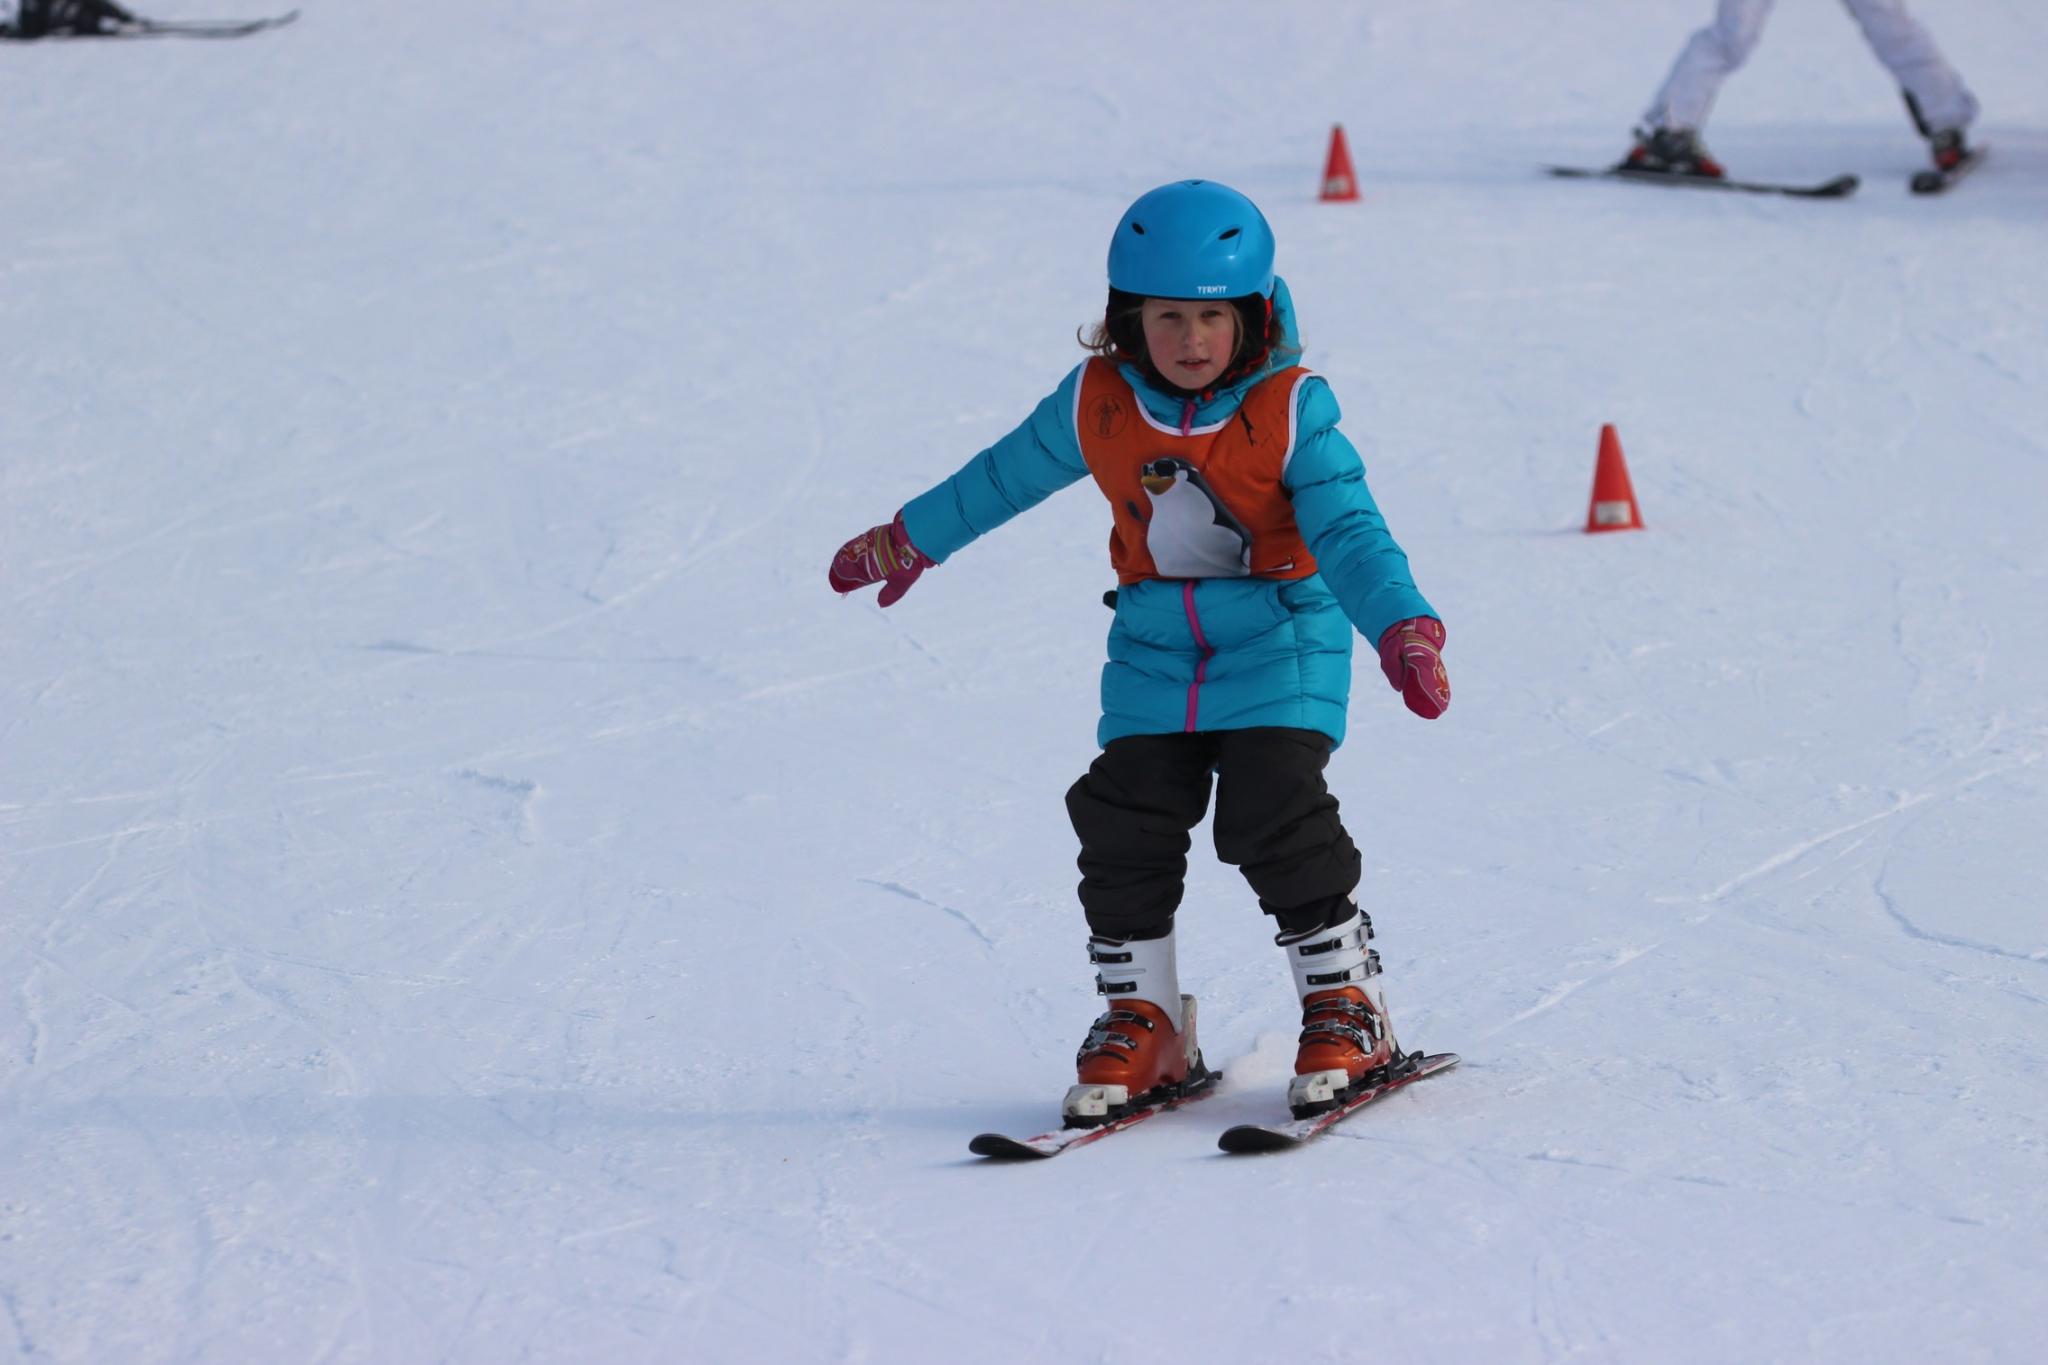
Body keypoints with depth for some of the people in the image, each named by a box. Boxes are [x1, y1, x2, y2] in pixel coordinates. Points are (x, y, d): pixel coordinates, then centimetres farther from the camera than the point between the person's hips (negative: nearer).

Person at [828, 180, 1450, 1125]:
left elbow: (1348, 532, -19)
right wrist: (906, 543, 24)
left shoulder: (1289, 411, -14)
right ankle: (1141, 1022, 12)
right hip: (1153, 656, 4)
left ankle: (1346, 1010, 0)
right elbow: (1004, 477, 12)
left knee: (1277, 817, -16)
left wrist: (1403, 632, -35)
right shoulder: (1097, 406, -4)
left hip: (1280, 647, -4)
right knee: (1124, 827, -3)